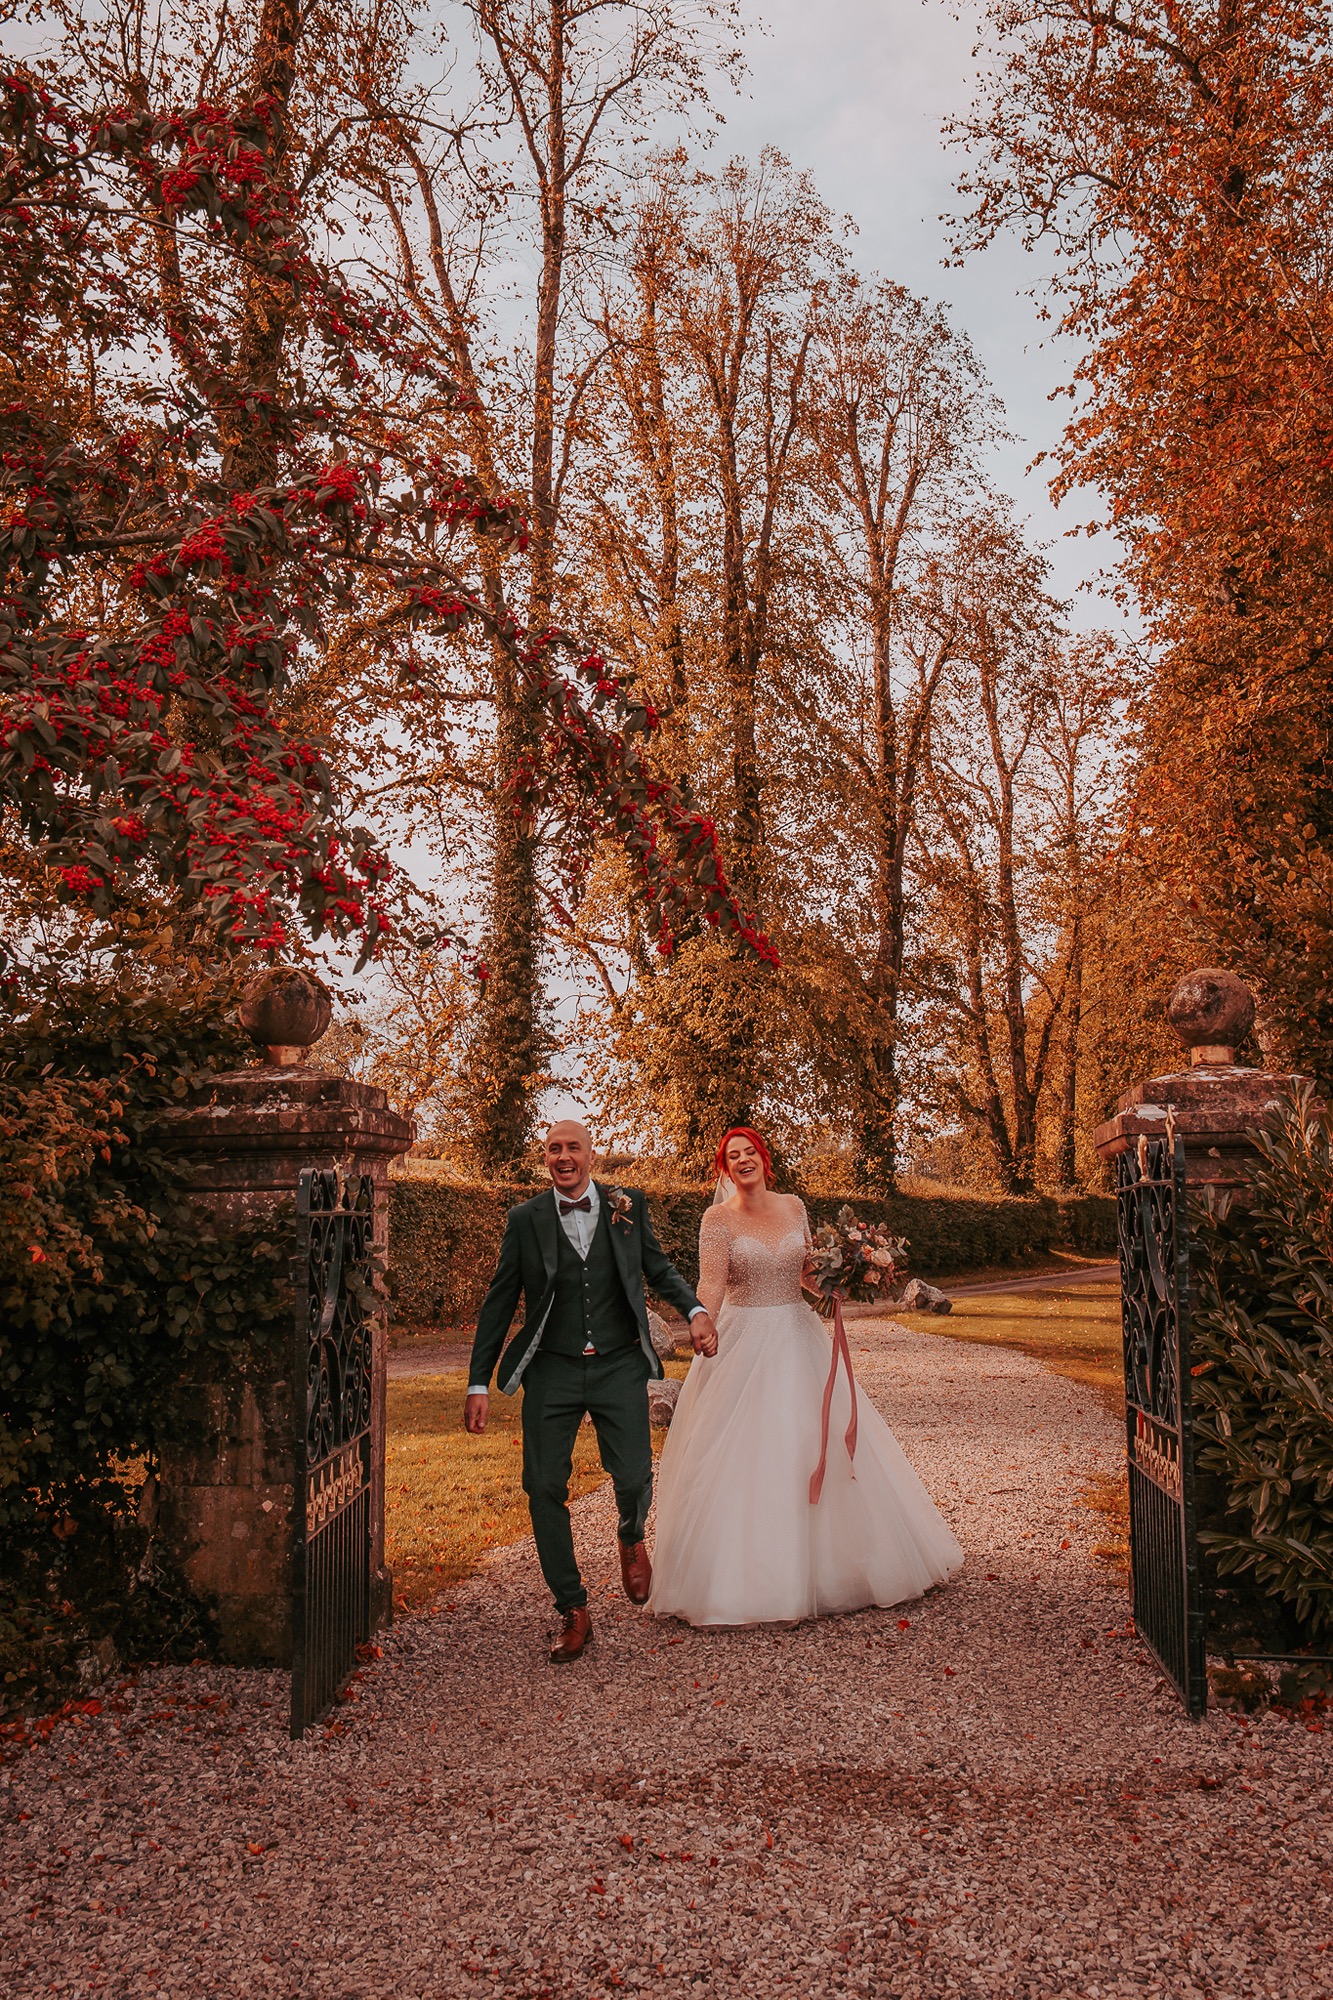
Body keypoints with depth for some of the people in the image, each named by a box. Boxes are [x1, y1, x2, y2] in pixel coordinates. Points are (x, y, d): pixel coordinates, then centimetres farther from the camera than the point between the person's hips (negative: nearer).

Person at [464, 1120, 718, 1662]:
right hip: (552, 1372, 0)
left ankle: (631, 1540, 27)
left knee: (633, 1478, -11)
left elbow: (659, 1268, 14)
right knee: (544, 1489, -1)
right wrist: (479, 1384, 0)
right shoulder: (525, 1220, 0)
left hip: (619, 1366, 0)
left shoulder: (628, 1205, 2)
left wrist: (695, 1311, -5)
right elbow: (498, 1304, 4)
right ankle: (573, 1612, 17)